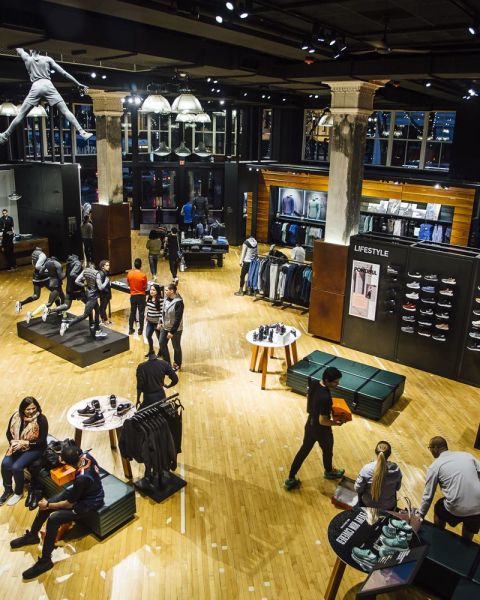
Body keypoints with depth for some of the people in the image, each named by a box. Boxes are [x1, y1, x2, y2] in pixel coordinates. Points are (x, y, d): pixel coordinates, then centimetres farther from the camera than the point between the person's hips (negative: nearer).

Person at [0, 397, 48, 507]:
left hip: (34, 448, -5)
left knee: (16, 467, -22)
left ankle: (18, 493, 5)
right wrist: (12, 442, -15)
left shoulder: (41, 419, -19)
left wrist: (24, 443, -25)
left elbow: (42, 441, -18)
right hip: (17, 446, 5)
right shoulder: (16, 416, -6)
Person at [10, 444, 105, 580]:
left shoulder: (81, 478, -38)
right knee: (45, 504, 4)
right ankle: (32, 535, 28)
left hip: (89, 503, -9)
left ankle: (45, 560, -7)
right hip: (81, 491, 9)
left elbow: (68, 504, -20)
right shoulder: (86, 456, -19)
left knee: (53, 520, -23)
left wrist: (48, 506, -6)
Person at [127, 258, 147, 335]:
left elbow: (128, 284, 6)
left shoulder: (129, 273, -8)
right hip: (141, 296, -3)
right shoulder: (143, 275, -17)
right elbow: (145, 287, -9)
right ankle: (140, 330, 10)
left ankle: (130, 329, 20)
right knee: (141, 312, 6)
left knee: (132, 312, 14)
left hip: (133, 295, 3)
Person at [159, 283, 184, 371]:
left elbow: (178, 319, -24)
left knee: (176, 347, 9)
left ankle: (177, 364, 30)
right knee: (162, 343, 12)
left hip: (175, 329, -7)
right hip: (165, 327, 7)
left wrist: (172, 332, -22)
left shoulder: (178, 303, -25)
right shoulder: (166, 298, -2)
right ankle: (167, 362, 30)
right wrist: (161, 322, 11)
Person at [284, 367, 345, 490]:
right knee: (327, 451, 24)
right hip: (321, 430, -6)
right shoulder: (325, 397, -36)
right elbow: (322, 421, -27)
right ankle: (329, 472, 54)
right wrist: (335, 423, -11)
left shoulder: (313, 384, -13)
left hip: (310, 424, 6)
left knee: (304, 450, 21)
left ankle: (290, 479, 31)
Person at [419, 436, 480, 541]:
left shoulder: (435, 466, 3)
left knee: (439, 508, 31)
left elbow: (428, 496, 8)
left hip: (457, 509, -3)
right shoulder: (467, 455, 11)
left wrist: (420, 516, 22)